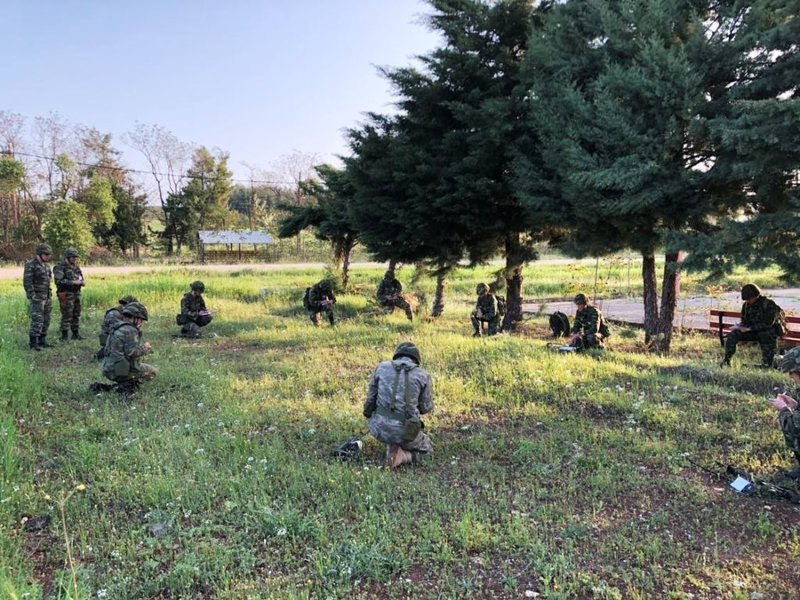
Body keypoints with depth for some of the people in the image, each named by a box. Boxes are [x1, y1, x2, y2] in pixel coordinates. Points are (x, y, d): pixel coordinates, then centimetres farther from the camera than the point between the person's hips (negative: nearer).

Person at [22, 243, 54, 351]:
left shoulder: (45, 265, 14)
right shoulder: (30, 265, -12)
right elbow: (27, 282, -16)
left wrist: (49, 296, 15)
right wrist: (33, 297, -20)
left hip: (46, 297, 8)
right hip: (36, 298, -8)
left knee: (45, 320, 9)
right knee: (37, 320, -10)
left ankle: (42, 341, 16)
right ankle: (33, 343, -4)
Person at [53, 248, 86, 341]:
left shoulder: (76, 267, 14)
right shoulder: (60, 267, -9)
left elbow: (81, 279, 23)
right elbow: (58, 281, -19)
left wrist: (82, 282, -1)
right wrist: (73, 282, -23)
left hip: (76, 294, 7)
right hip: (66, 295, -7)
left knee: (76, 315, 11)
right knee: (67, 316, -6)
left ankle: (76, 334, 19)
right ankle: (64, 336, -1)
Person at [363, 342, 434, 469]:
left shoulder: (382, 367, 4)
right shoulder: (423, 375, -1)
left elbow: (371, 398, 11)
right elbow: (426, 407, 8)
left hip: (378, 427, 3)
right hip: (404, 430, -3)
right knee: (426, 448, 27)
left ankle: (393, 447, 18)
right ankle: (401, 456, -2)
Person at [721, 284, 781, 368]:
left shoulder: (769, 304, -14)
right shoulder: (746, 305, 5)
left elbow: (768, 324, -21)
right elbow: (744, 321, 13)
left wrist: (749, 328, -26)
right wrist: (739, 326, -12)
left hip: (768, 332, -4)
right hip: (752, 332, 5)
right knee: (732, 335, -18)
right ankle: (726, 360, -17)